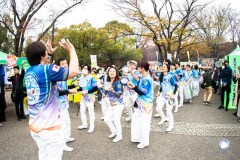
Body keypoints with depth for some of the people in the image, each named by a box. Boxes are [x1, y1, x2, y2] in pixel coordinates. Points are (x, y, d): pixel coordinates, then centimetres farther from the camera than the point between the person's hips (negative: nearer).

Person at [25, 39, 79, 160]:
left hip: (35, 126, 8)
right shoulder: (46, 70, -17)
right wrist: (71, 50, -9)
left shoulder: (29, 72, 7)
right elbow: (74, 71, -22)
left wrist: (50, 53, 32)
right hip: (49, 128, -8)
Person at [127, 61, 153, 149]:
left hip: (146, 104, -10)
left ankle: (144, 142, 13)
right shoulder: (143, 78, 10)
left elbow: (143, 92, -23)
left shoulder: (147, 79, -19)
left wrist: (133, 86, -26)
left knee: (144, 123, 0)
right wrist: (132, 86, 3)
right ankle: (137, 138, 30)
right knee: (135, 119, 16)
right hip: (140, 103, 10)